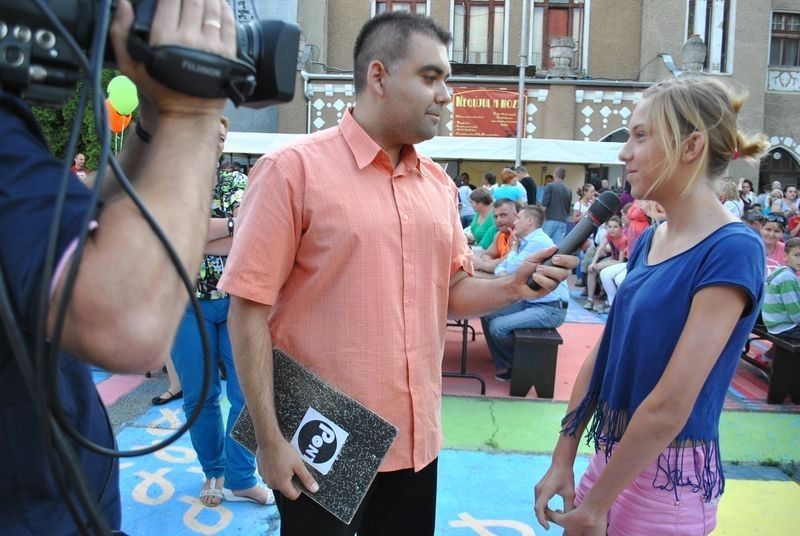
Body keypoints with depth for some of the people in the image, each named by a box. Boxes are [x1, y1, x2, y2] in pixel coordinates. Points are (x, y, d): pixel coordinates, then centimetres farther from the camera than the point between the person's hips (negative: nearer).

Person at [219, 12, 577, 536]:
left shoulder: (439, 183, 6)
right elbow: (249, 309, -12)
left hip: (415, 438, 6)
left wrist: (513, 286, -7)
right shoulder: (294, 169, -12)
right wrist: (269, 438, -13)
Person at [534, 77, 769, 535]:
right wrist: (563, 461, 4)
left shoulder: (731, 250, -21)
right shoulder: (649, 240, 3)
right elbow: (604, 353, 5)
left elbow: (669, 408, -24)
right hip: (616, 456, 7)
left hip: (669, 477, -6)